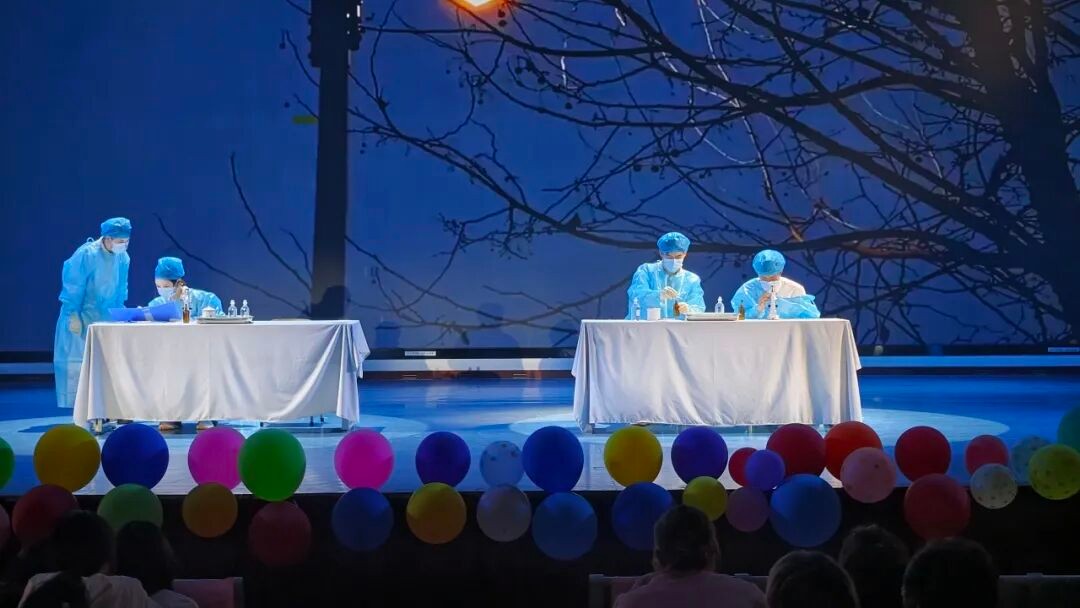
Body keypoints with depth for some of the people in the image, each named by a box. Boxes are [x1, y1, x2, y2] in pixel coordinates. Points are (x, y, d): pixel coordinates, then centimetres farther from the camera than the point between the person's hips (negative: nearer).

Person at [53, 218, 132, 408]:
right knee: (79, 362, -3)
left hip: (106, 317, 5)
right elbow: (73, 287, -15)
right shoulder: (86, 255, -19)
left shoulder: (123, 258, -3)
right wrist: (73, 316, -14)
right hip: (82, 317, -5)